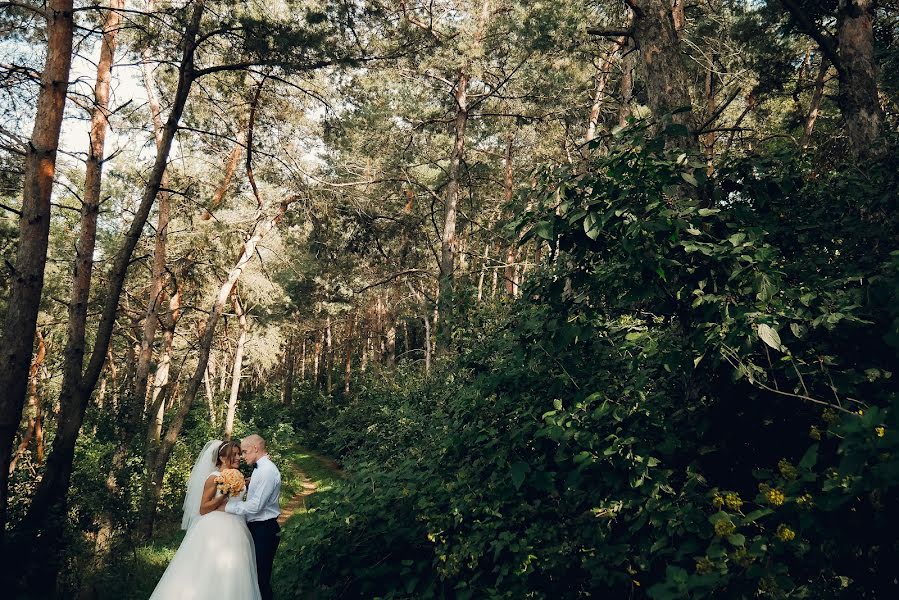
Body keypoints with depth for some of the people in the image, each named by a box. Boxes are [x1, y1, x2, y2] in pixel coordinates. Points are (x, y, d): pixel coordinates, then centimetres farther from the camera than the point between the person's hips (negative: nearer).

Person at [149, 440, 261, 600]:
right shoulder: (214, 477, -9)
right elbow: (203, 509, -11)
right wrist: (224, 495, -21)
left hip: (233, 533, 7)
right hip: (216, 532, -7)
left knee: (228, 578, 7)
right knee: (209, 575, -6)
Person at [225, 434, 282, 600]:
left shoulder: (267, 470, -18)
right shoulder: (260, 469, 12)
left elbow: (255, 505, -23)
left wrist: (227, 507, -16)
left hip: (264, 530, -10)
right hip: (256, 528, 10)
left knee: (261, 578, -3)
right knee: (253, 575, 16)